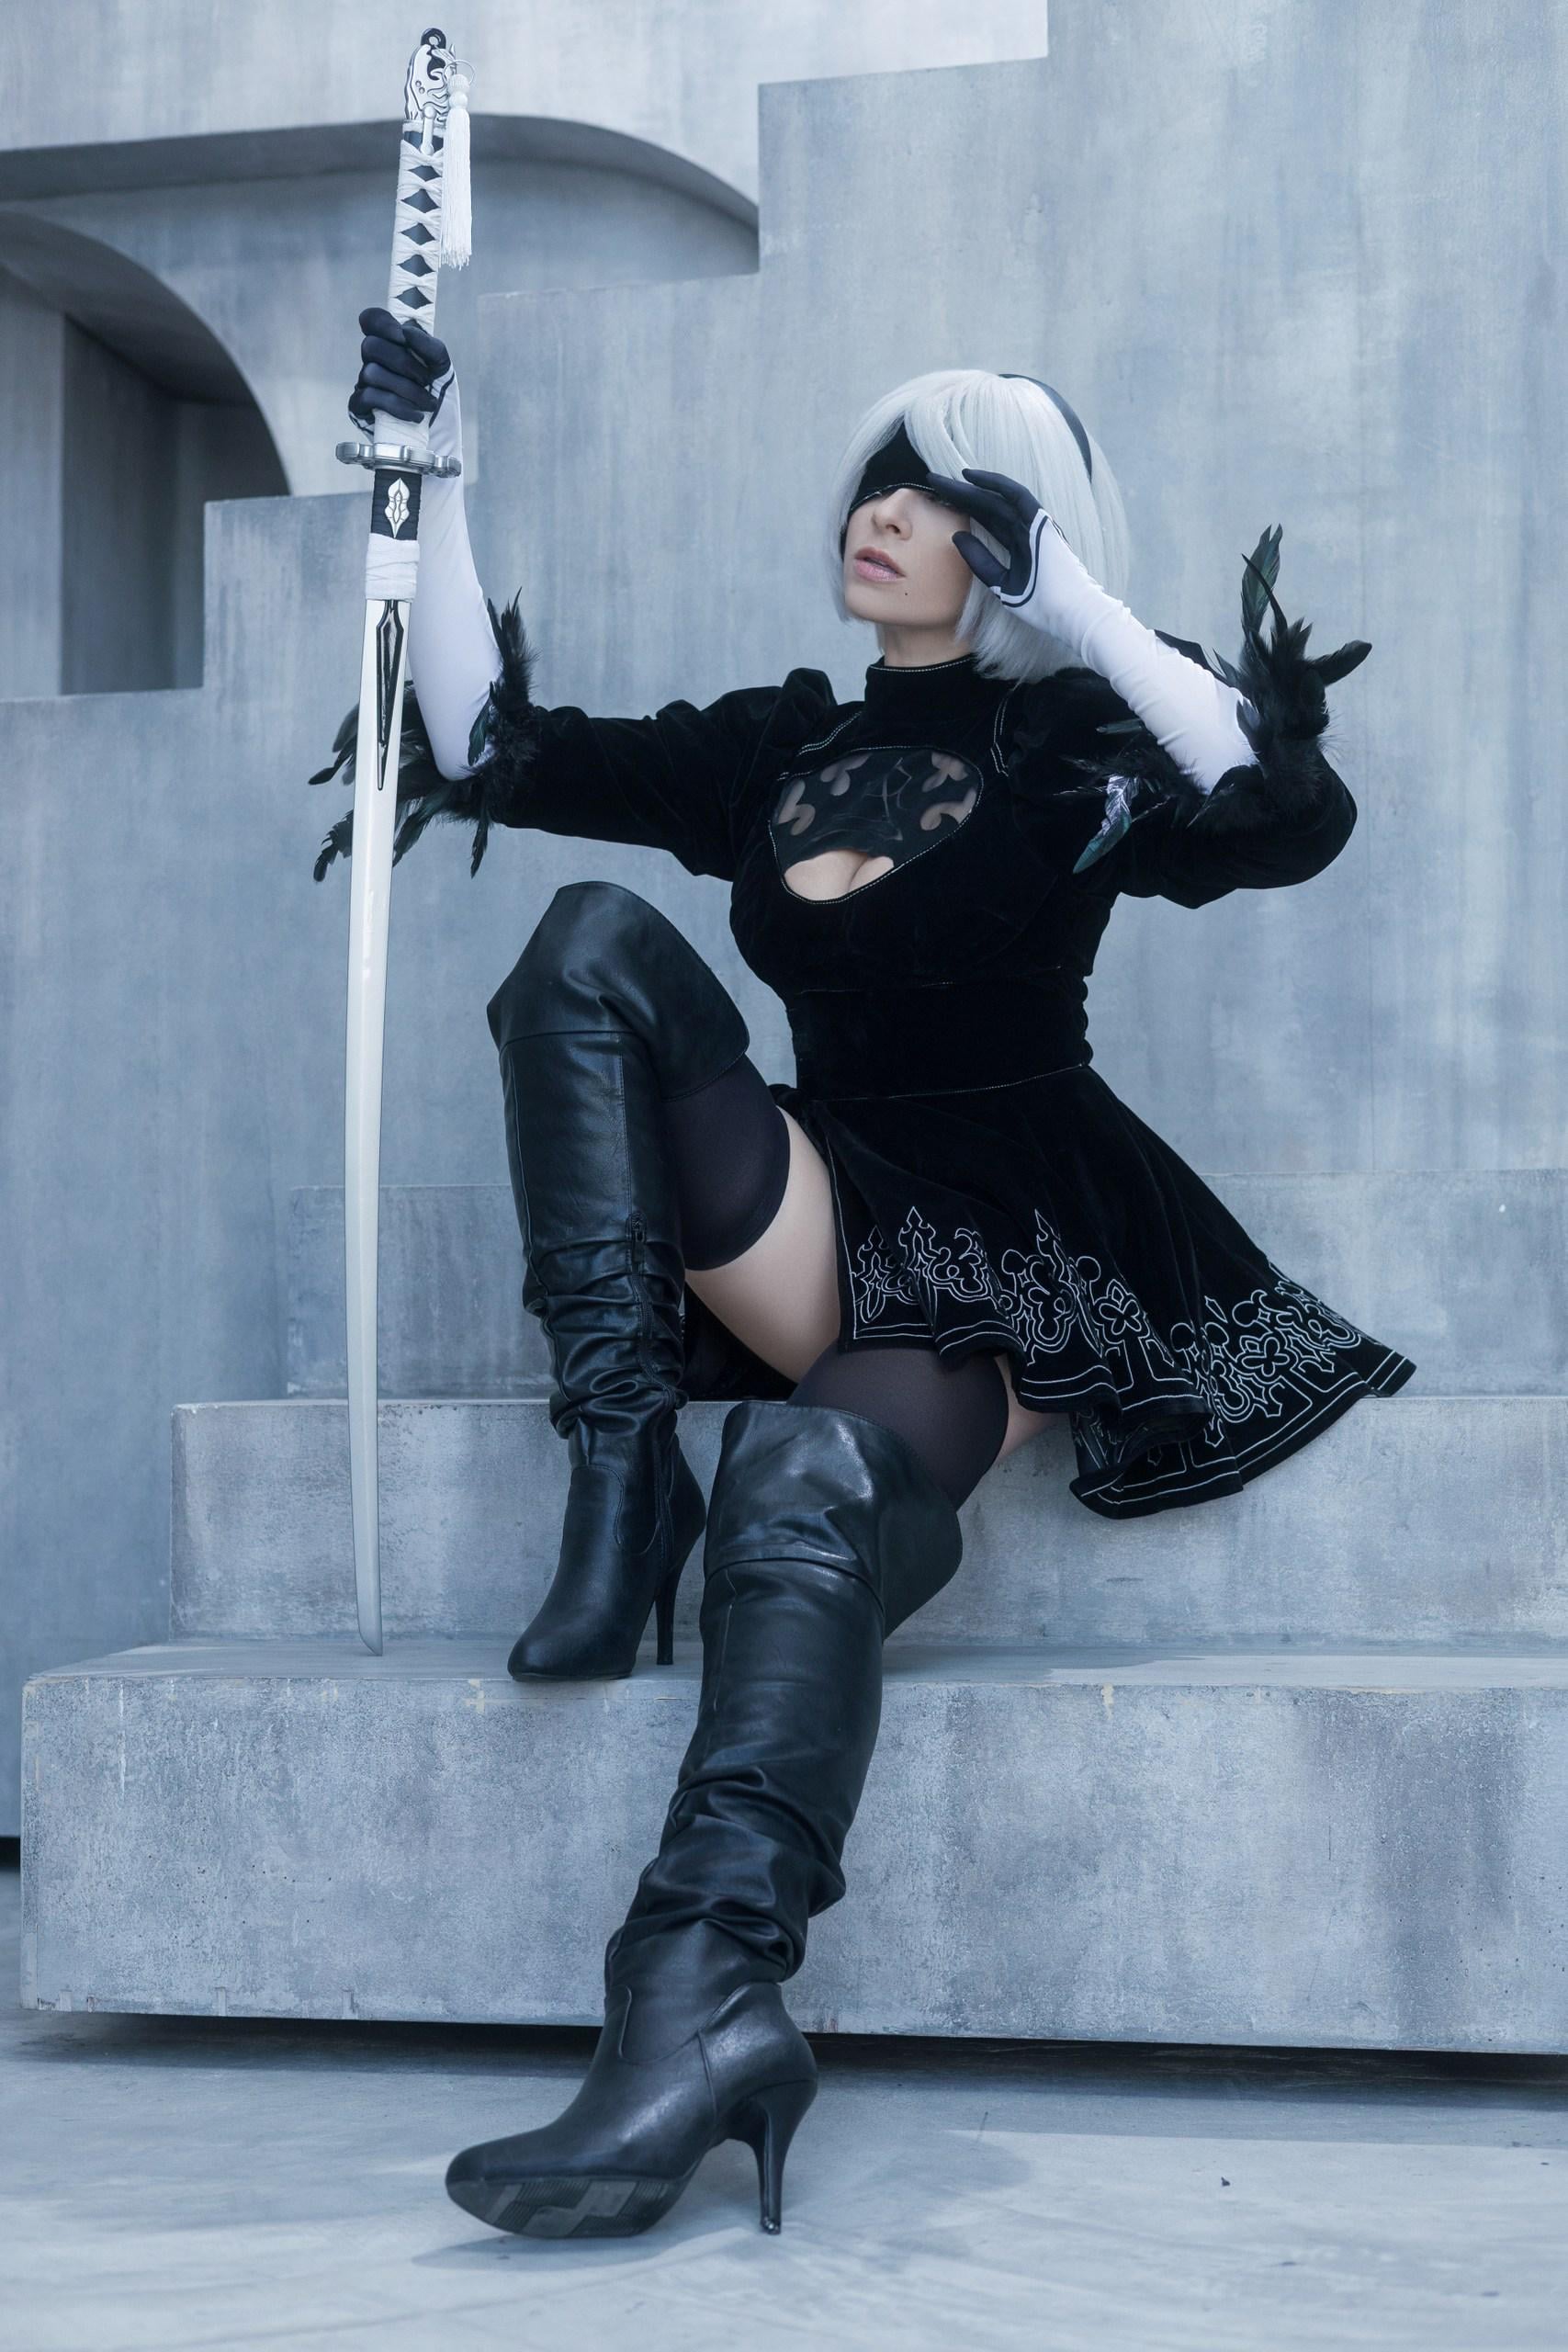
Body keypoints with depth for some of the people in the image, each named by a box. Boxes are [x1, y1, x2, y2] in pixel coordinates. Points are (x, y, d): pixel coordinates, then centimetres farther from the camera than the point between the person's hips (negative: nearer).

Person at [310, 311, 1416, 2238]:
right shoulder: (778, 753, 17)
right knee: (594, 942, -18)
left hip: (1022, 1263, -4)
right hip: (821, 1238, 4)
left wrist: (1077, 604, -16)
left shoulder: (1065, 754, 3)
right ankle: (619, 1482, -24)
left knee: (808, 1474, -37)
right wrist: (433, 483, 6)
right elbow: (493, 753, 11)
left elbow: (1296, 820, -17)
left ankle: (702, 2017, -50)